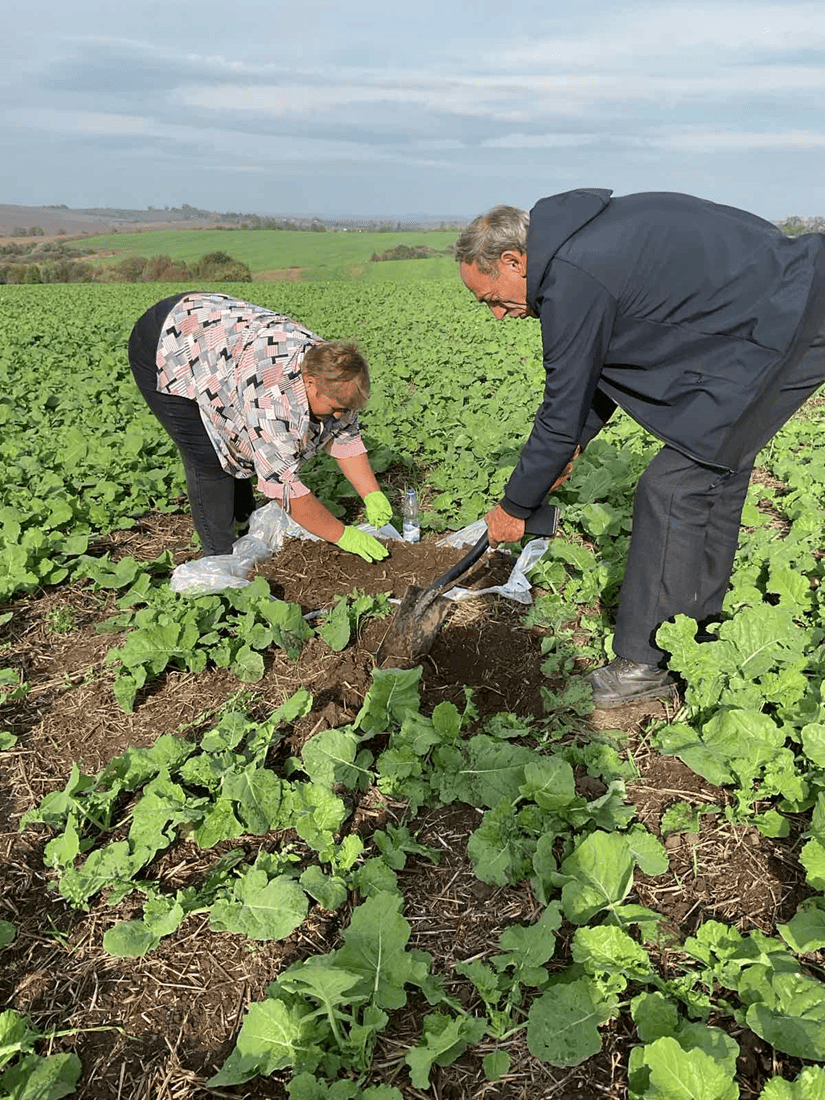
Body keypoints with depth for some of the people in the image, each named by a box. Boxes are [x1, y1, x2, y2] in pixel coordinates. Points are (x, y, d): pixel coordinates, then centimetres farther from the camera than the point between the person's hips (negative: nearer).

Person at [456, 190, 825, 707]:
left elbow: (562, 413, -14)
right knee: (716, 469, 16)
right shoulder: (586, 234, 11)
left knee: (673, 487, -10)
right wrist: (575, 441, 22)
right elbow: (606, 360, 21)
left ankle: (648, 664, 3)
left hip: (780, 331, -11)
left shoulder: (574, 278, -21)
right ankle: (696, 632, 31)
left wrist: (514, 508, -1)